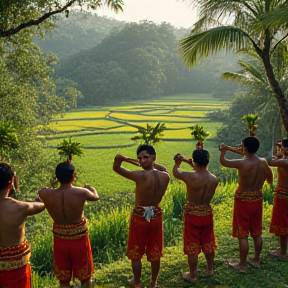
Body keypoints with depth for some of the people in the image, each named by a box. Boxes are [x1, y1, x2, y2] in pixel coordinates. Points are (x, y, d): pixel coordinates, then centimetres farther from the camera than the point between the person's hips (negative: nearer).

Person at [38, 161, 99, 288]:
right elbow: (96, 196, 5)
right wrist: (90, 188, 25)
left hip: (60, 240, 2)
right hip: (79, 239, -2)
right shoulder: (81, 192, -19)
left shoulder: (46, 194, -14)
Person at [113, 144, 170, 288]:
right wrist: (153, 164, 11)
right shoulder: (165, 176, -8)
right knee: (155, 253, 18)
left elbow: (116, 169, -19)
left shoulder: (141, 176, -23)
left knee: (135, 253, 16)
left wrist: (118, 160, -37)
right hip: (156, 216, 4)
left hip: (140, 217, -4)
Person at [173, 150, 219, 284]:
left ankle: (192, 275, 21)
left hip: (192, 214, -4)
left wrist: (177, 162, 19)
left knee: (192, 246, 8)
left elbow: (175, 172, -2)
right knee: (208, 243, 22)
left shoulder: (190, 177, -20)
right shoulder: (214, 179, -7)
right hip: (207, 213, 5)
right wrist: (196, 168, 25)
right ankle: (210, 269, 39)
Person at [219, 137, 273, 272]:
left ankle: (243, 265, 15)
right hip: (257, 199, 6)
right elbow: (270, 181, 9)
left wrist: (223, 151, 13)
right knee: (257, 233, 19)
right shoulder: (263, 162, -5)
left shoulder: (242, 163, -22)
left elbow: (223, 161, -6)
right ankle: (256, 260, 33)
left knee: (242, 234, 5)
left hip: (243, 200, -6)